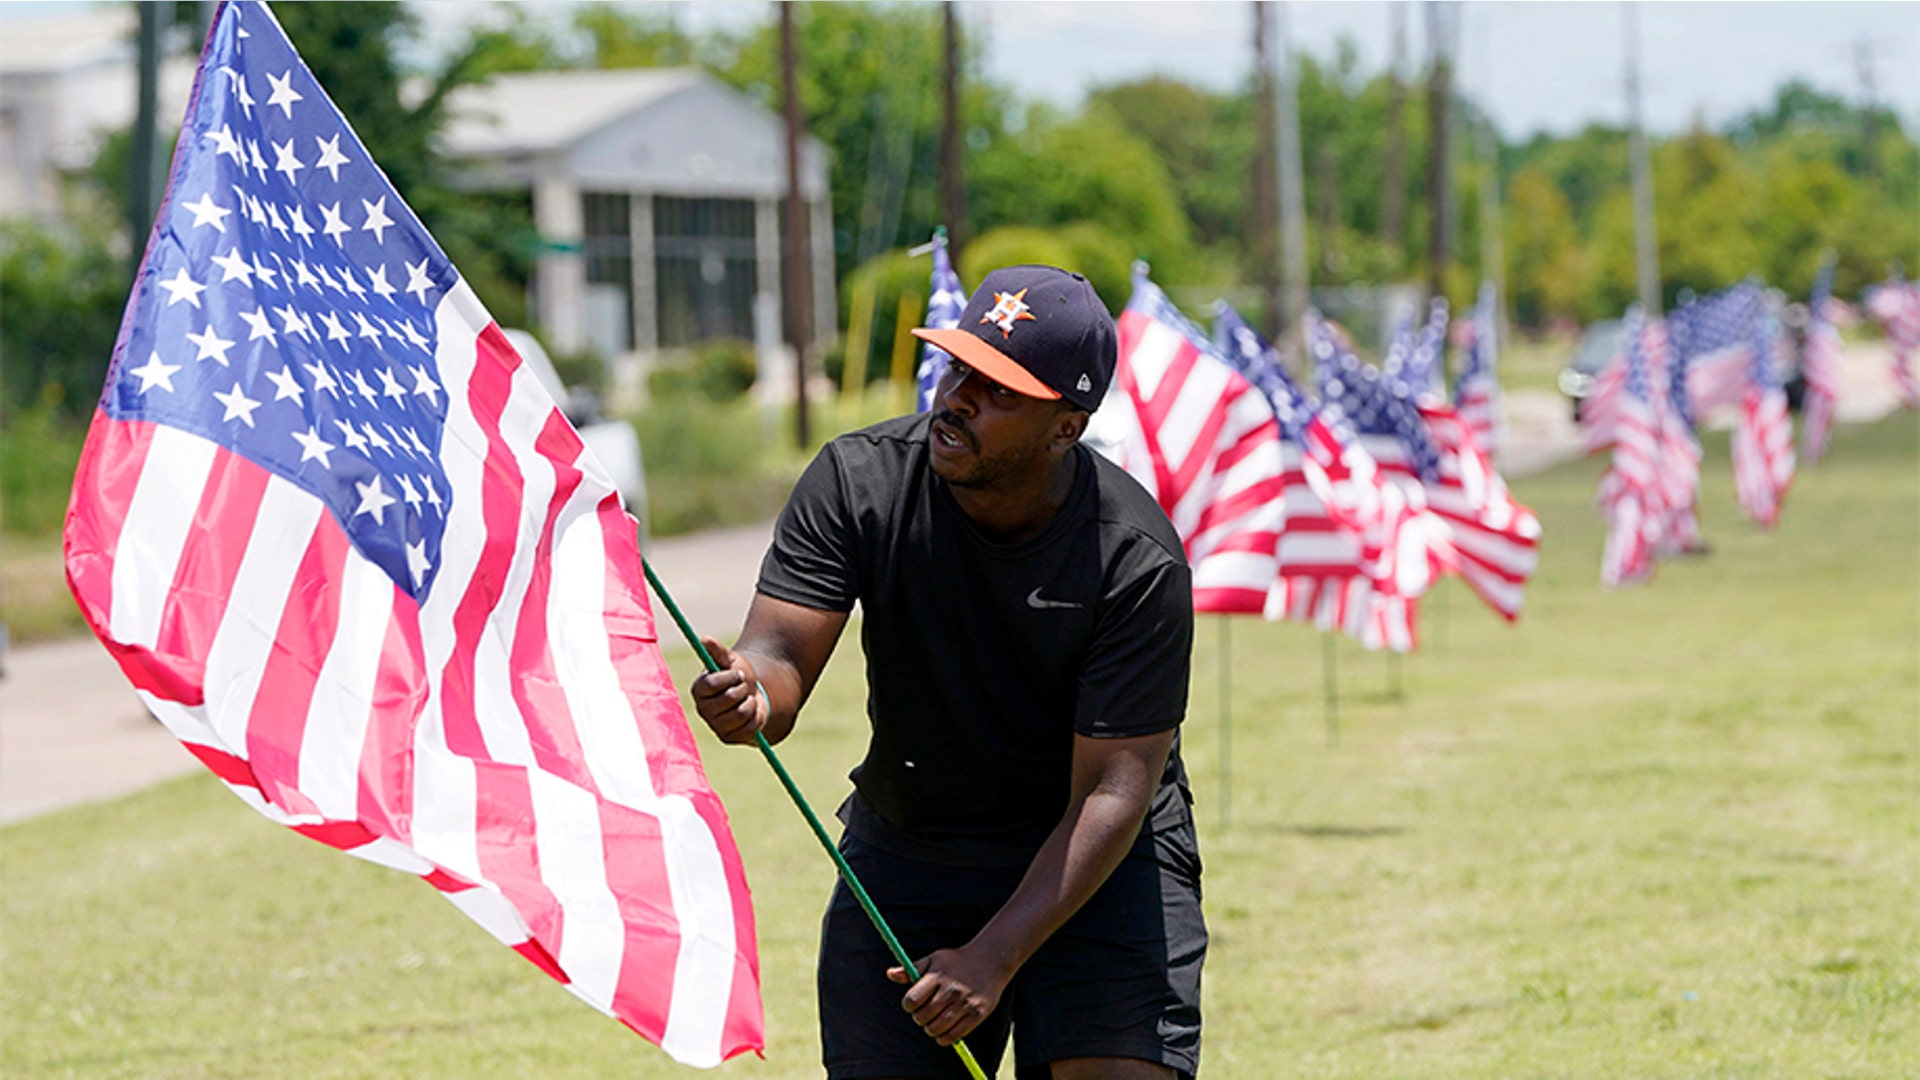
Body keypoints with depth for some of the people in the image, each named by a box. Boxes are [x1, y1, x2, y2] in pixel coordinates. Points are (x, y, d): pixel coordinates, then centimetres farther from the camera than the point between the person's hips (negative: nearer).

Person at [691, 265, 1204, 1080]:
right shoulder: (857, 480, -14)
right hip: (901, 849, 3)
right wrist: (752, 697, -45)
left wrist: (995, 957, -29)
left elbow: (1111, 793, -22)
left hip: (1096, 860, -2)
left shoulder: (1138, 560, -22)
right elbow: (782, 650, -19)